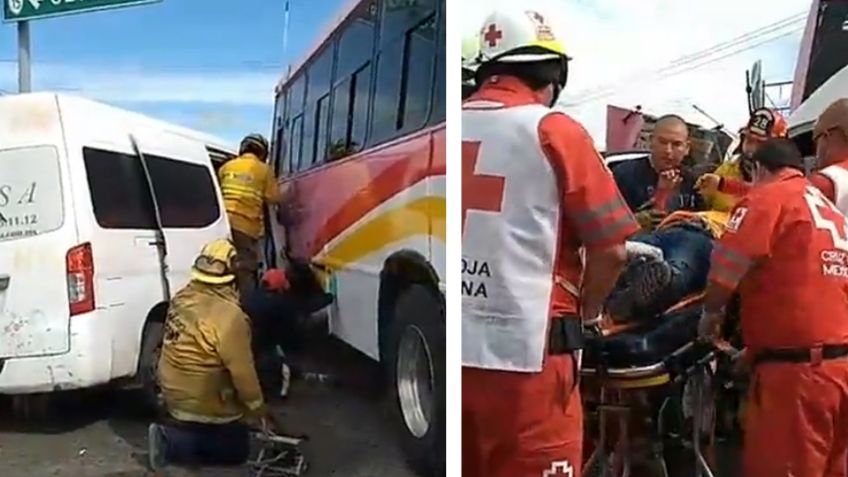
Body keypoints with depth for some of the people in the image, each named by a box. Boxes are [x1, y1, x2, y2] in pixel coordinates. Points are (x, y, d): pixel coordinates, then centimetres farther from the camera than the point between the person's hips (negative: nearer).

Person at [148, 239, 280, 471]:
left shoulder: (181, 298, -4)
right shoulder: (228, 316, -28)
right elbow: (242, 371, -21)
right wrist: (260, 410, -8)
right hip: (204, 406, -8)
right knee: (237, 451, 10)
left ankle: (176, 427, 16)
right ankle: (172, 443, -3)